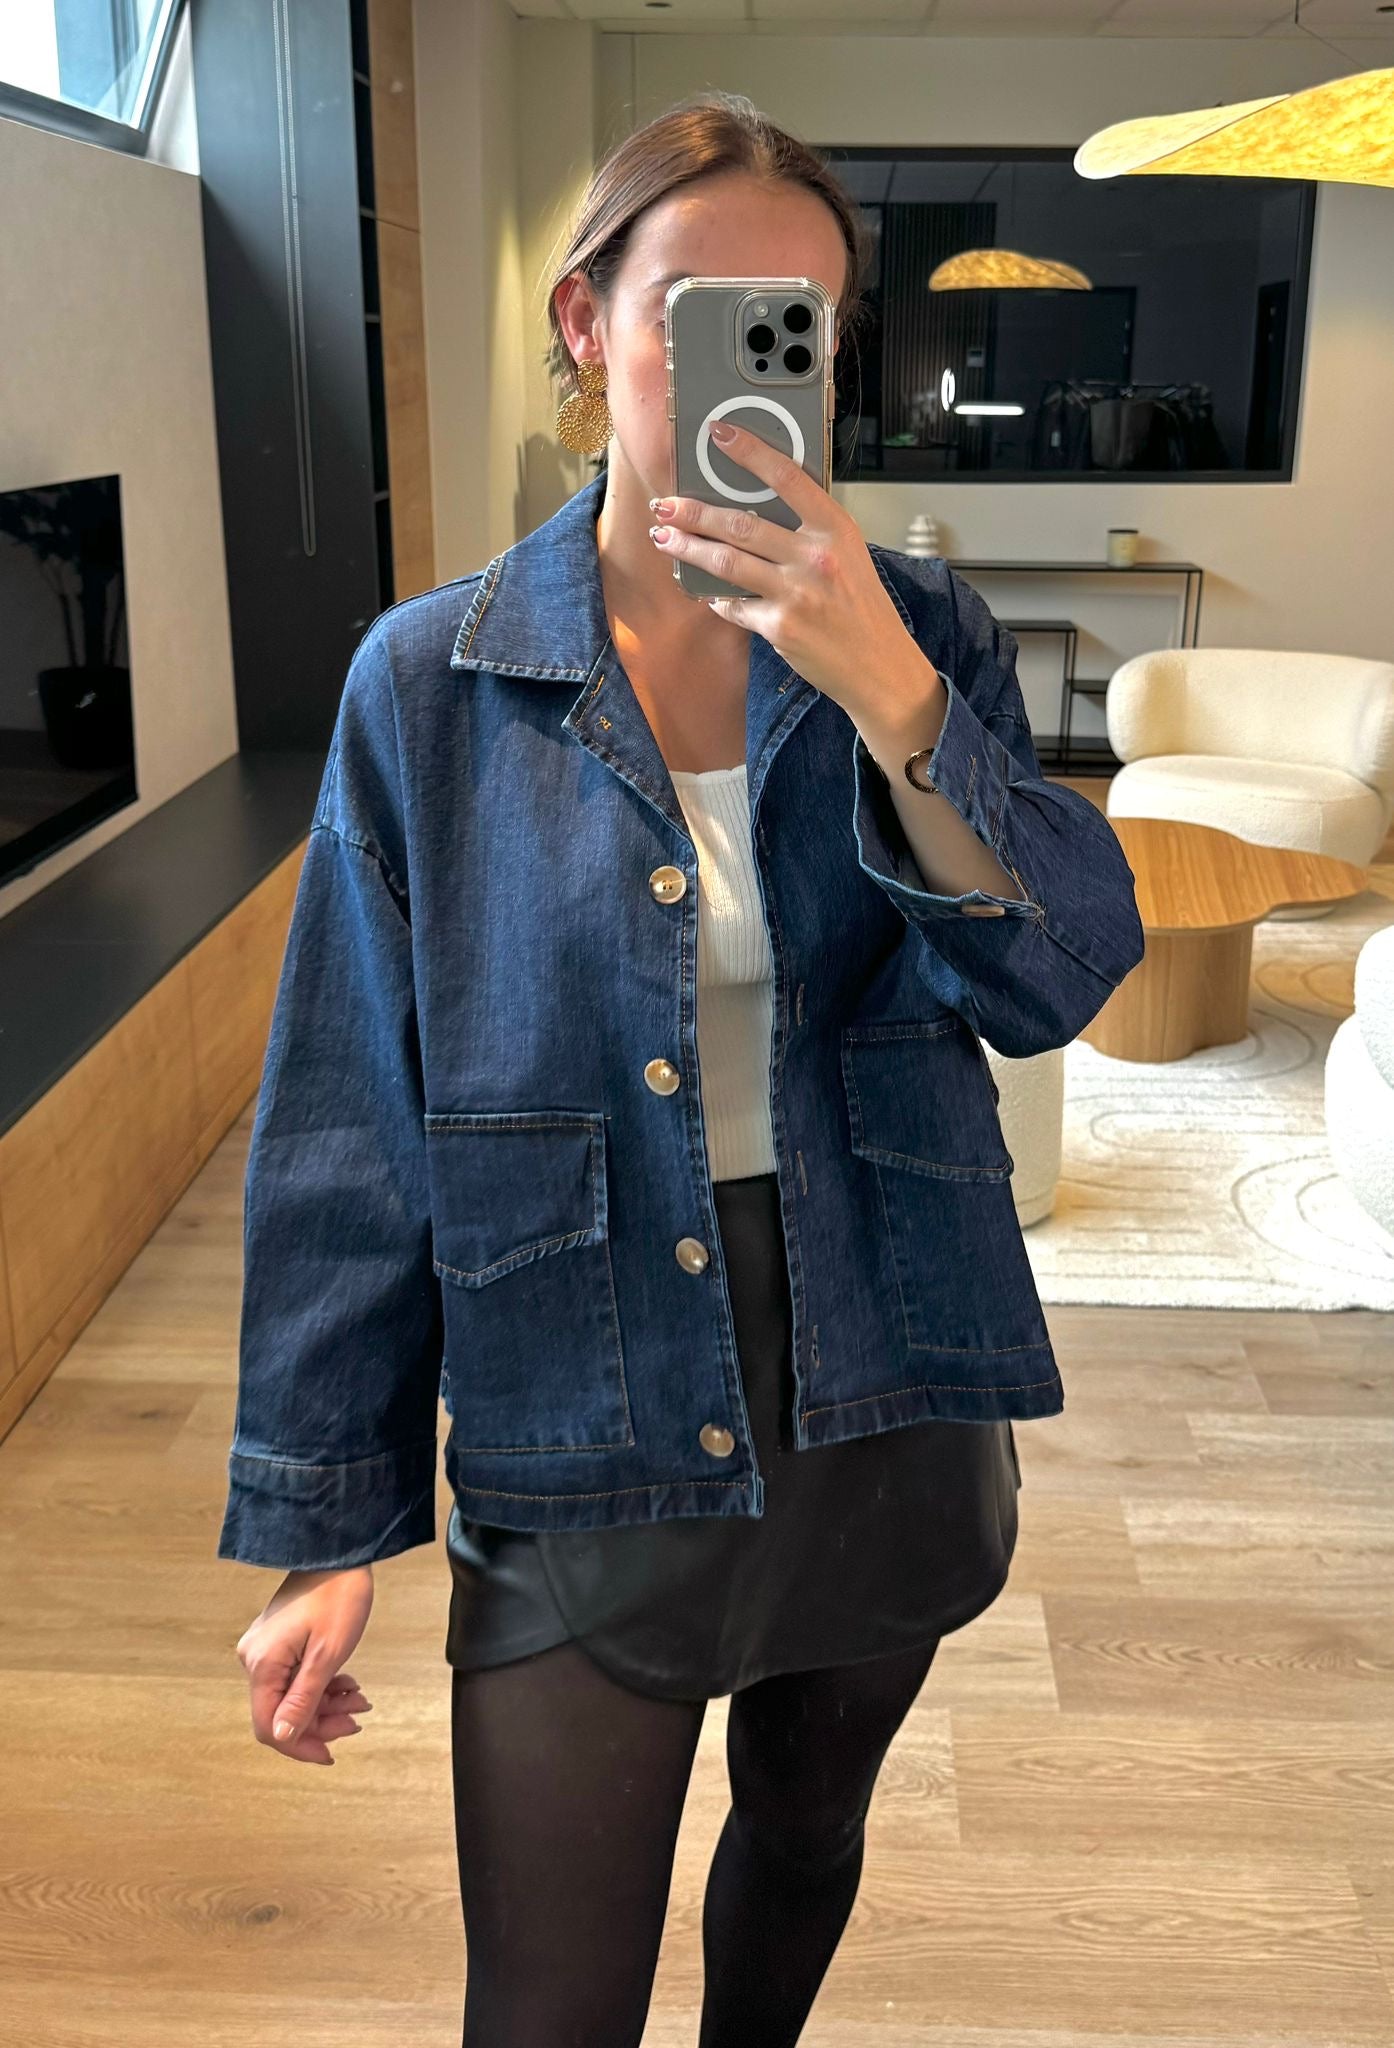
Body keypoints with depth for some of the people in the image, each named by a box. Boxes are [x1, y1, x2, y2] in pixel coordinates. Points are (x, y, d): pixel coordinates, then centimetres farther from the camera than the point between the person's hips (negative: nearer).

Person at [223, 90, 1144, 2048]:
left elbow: (1060, 973, -14)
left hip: (889, 1422, 3)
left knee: (806, 1842, 26)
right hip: (585, 1462, -2)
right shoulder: (433, 683, -8)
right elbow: (349, 1134, -6)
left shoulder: (925, 639, -3)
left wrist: (885, 692, -29)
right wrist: (321, 1527, -3)